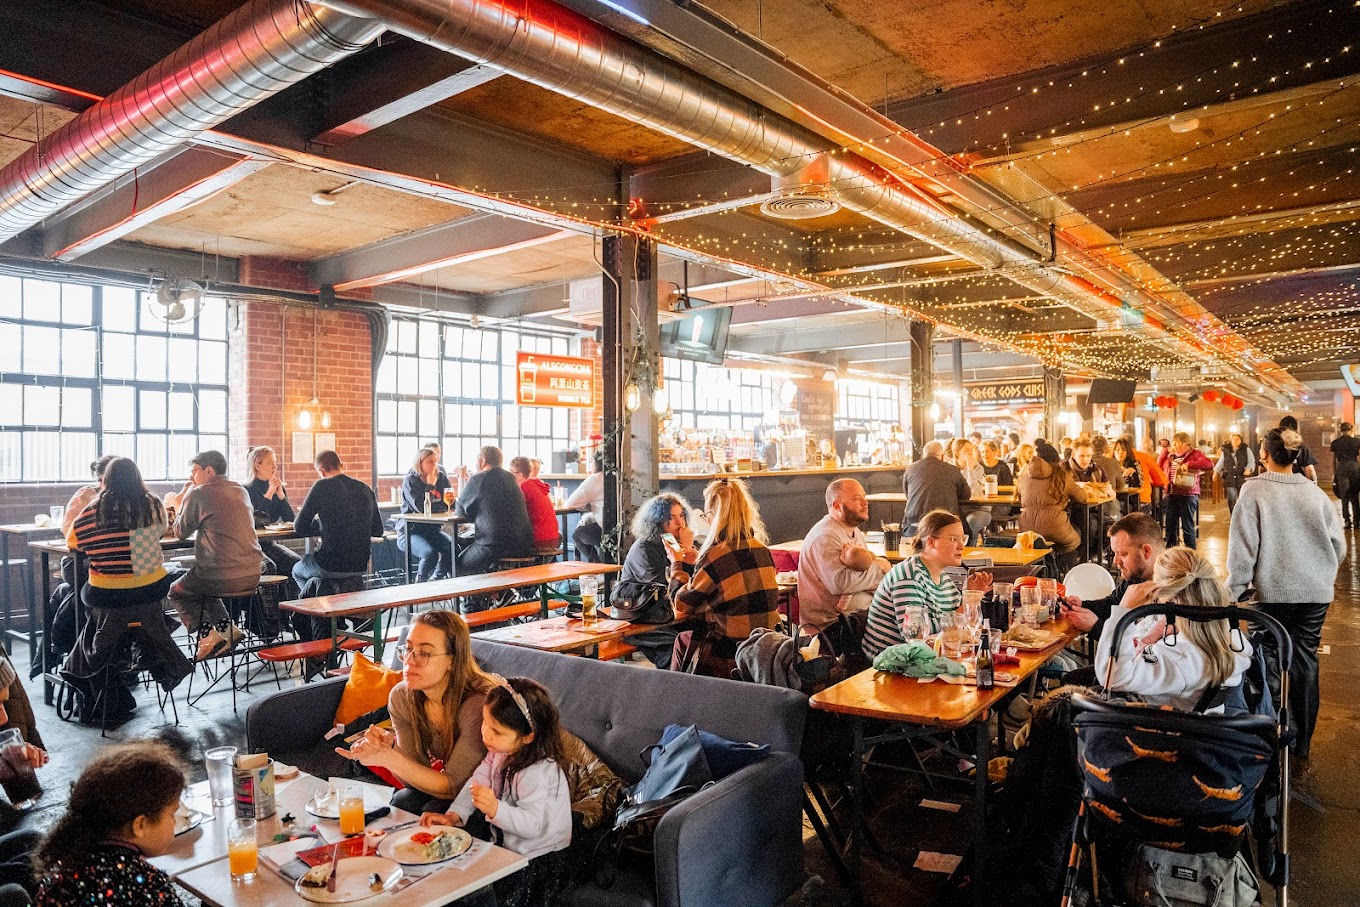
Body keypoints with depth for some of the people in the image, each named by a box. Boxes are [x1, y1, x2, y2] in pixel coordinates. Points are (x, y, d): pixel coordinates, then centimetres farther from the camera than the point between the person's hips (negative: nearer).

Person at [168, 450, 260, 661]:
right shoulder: (241, 491, 11)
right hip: (253, 576, 7)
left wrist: (184, 500, 16)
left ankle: (209, 635, 5)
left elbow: (180, 532, 3)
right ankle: (227, 628, 18)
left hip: (223, 578, -7)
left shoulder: (199, 494, -9)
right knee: (202, 585, 33)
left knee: (176, 592, 21)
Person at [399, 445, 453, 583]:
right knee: (430, 553, -32)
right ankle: (420, 583, -7)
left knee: (452, 548, -22)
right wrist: (430, 486, -13)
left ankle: (435, 581, -1)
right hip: (409, 531, -5)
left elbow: (447, 505, 2)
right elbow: (421, 507, -20)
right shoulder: (410, 480, -8)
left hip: (431, 529, 5)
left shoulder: (441, 478, 7)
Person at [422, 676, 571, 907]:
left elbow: (532, 825, -31)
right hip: (508, 844, 8)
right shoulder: (502, 751, -2)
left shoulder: (537, 773, -30)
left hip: (537, 859, -8)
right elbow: (478, 781, 0)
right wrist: (453, 815, -13)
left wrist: (496, 810, -44)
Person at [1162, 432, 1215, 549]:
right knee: (1170, 527, 10)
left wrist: (1188, 464, -25)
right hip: (1172, 495, 6)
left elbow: (1210, 464, -20)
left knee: (1187, 527, 0)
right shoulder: (1171, 456, 16)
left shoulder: (1194, 454, -4)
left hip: (1187, 496, -6)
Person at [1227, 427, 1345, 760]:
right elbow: (1339, 543, 6)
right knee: (1305, 660, 11)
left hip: (1273, 590, -3)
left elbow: (1243, 544, -10)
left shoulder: (1254, 490, -9)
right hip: (1317, 591, 3)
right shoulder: (1315, 492, 1)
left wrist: (1236, 588, -3)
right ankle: (1301, 742, 19)